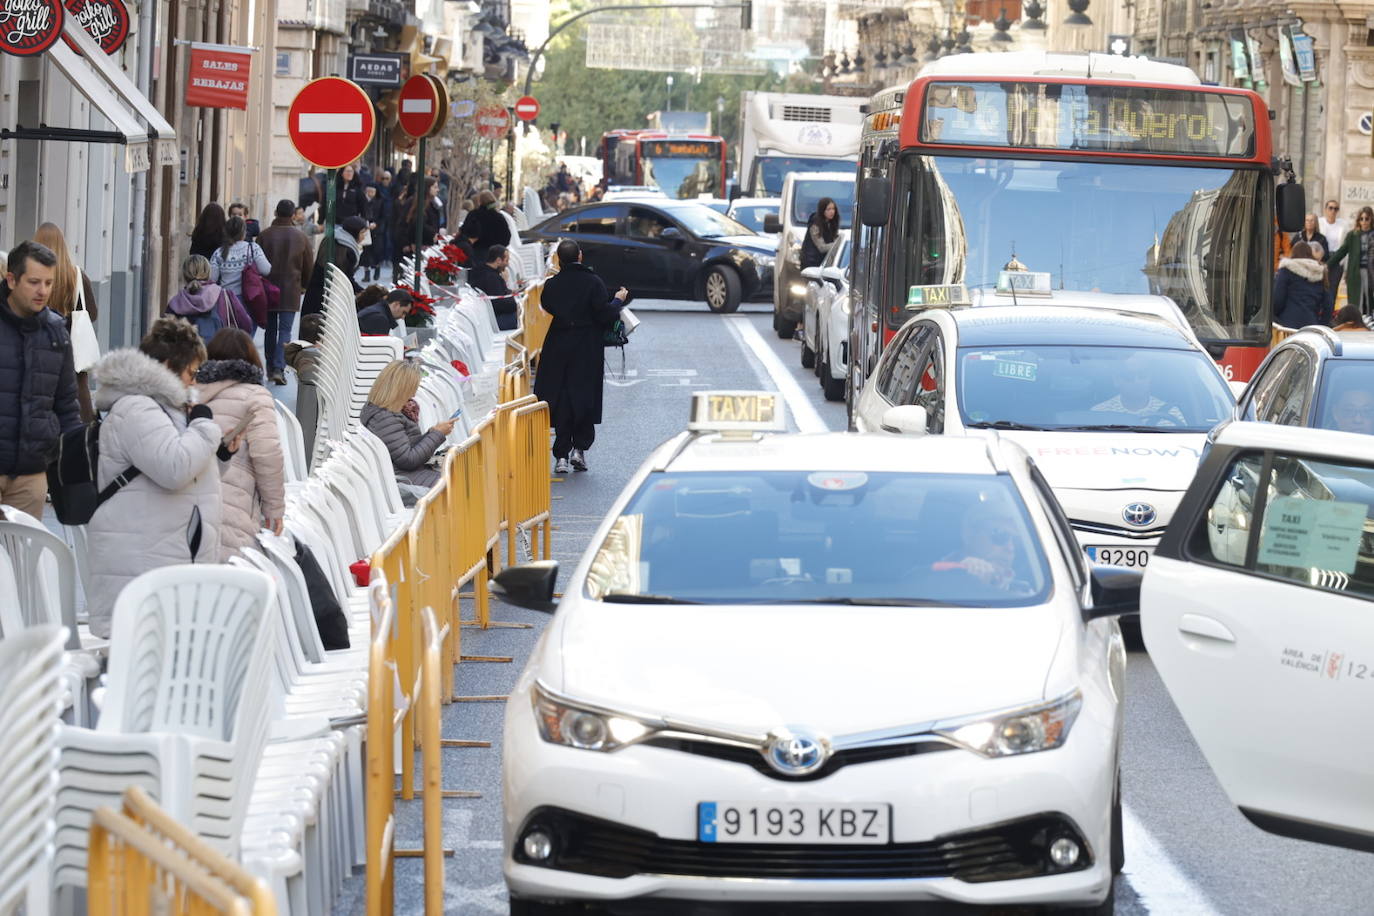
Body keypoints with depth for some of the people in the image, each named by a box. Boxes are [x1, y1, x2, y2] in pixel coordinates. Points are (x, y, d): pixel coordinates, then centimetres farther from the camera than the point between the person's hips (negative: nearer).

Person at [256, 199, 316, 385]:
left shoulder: (264, 235, -4)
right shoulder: (300, 237, -4)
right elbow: (309, 266, 4)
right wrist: (304, 285, 22)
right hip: (290, 291, -2)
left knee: (270, 329, 14)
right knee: (285, 329, -2)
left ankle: (270, 368, 22)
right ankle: (279, 368, -16)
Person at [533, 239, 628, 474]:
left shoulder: (551, 285, -4)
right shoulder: (593, 282, -12)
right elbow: (604, 314, -13)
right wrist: (618, 301, 4)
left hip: (558, 347, 2)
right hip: (587, 349, -2)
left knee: (560, 401, 7)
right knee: (585, 396, 9)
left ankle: (561, 456, 4)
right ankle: (579, 448, -1)